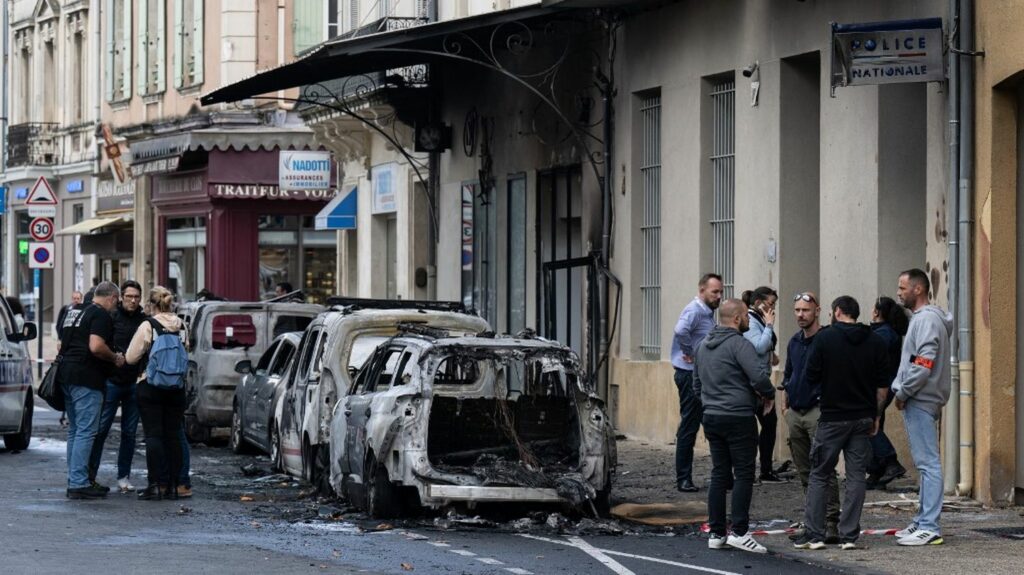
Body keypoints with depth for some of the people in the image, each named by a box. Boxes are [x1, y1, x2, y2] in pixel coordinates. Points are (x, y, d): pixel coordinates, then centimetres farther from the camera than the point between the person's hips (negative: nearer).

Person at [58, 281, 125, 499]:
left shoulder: (75, 311, 18)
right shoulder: (102, 315, -10)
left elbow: (62, 344, 26)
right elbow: (96, 347, -22)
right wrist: (115, 358, -8)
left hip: (67, 375, 10)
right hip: (86, 379, -10)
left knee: (74, 430, 16)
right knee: (86, 431, -8)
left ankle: (74, 480, 20)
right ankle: (78, 484, -11)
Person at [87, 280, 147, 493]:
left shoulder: (145, 321, 7)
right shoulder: (111, 317, -2)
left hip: (135, 383, 3)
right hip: (111, 380, -3)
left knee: (129, 433, 7)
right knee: (101, 429, -4)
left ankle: (123, 477, 14)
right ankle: (90, 475, 1)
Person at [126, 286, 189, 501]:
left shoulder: (148, 326, -9)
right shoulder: (182, 327, 4)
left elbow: (131, 357, -6)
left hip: (151, 386, -4)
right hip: (177, 387, 4)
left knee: (153, 435, -3)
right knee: (173, 435, 7)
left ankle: (156, 484, -9)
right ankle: (173, 485, 6)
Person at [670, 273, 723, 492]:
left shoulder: (708, 313, 16)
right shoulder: (695, 311, -15)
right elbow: (681, 331, -35)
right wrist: (690, 354, -22)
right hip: (690, 375, -10)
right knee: (689, 427, -5)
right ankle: (683, 479, 0)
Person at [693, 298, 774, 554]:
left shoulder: (703, 346, 14)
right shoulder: (739, 344, -12)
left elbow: (697, 385, 20)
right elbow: (759, 377, -21)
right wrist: (768, 396, -3)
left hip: (711, 417, 8)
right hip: (738, 418, -8)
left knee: (719, 475, 10)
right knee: (744, 475, -4)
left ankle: (716, 533, 10)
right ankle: (739, 531, -9)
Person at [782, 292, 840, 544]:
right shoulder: (794, 342, 15)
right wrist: (785, 405, 19)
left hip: (818, 411, -8)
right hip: (796, 414, 8)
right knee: (805, 472, 10)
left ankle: (831, 523, -12)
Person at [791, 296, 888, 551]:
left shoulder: (825, 338, -7)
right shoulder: (875, 341, 4)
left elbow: (810, 378, -6)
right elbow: (882, 385, 5)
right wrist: (875, 415, 13)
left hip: (832, 417, -3)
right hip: (863, 419, 3)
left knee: (819, 476, 5)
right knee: (856, 476, 6)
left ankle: (814, 534, 2)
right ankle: (849, 535, 2)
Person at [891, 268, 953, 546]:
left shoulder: (927, 319, -14)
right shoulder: (920, 318, 19)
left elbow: (924, 364, -22)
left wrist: (903, 393, -14)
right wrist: (903, 391, 12)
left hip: (921, 402, -11)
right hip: (917, 401, 11)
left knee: (928, 463, -10)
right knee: (925, 464, 14)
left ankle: (929, 528, -12)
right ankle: (923, 521, 19)